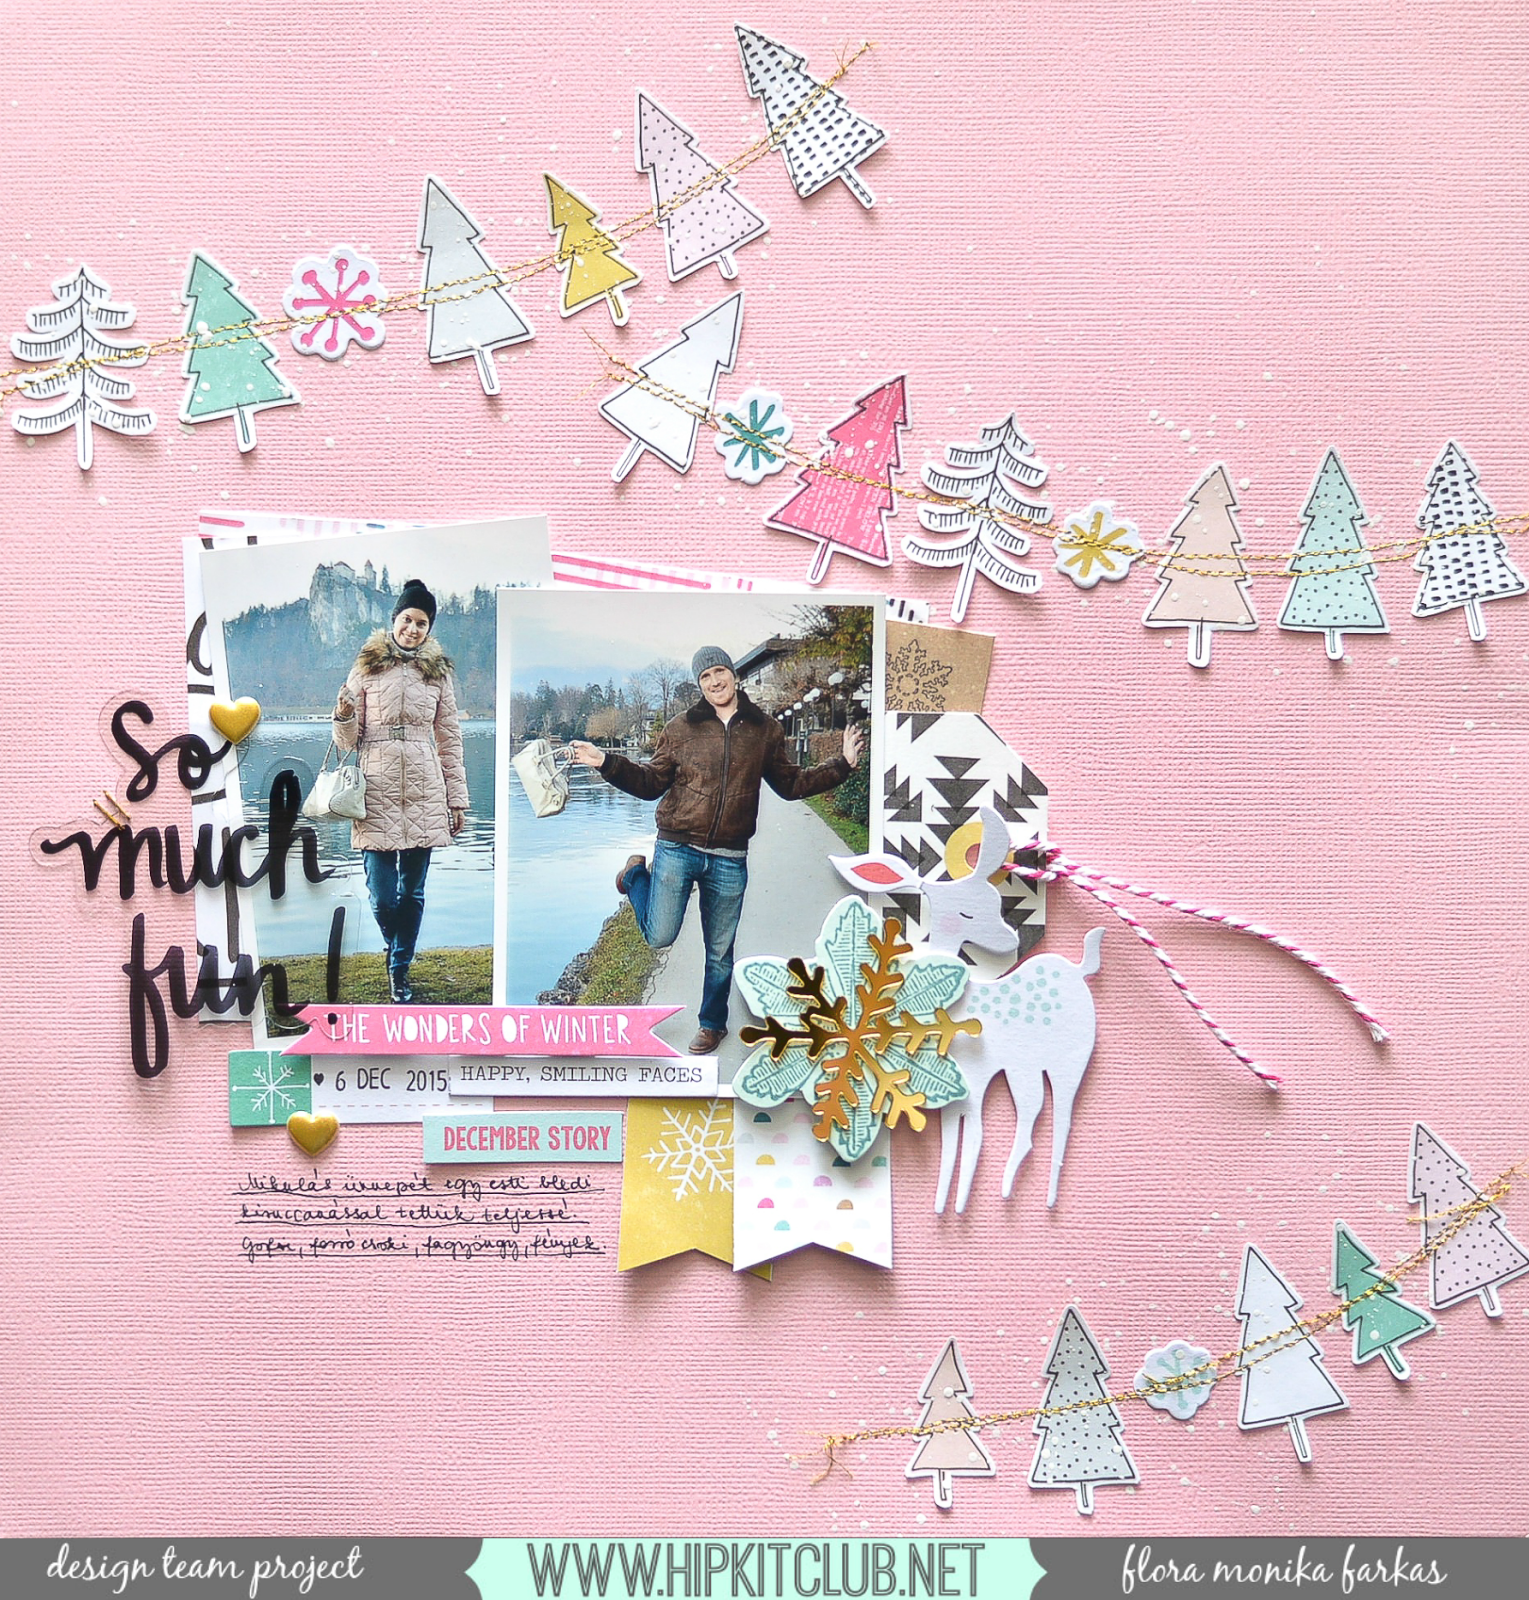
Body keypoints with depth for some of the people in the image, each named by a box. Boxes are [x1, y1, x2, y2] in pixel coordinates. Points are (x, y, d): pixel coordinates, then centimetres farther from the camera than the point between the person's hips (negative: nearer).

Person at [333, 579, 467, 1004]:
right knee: (382, 897, -5)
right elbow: (349, 741, 7)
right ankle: (398, 951, 24)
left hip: (423, 793, 1)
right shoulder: (366, 668, 5)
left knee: (413, 891, 3)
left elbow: (450, 740, 11)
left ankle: (399, 970, 16)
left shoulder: (437, 673, 9)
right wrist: (344, 717, -15)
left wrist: (457, 800, 8)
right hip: (377, 790, -1)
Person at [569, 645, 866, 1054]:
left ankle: (712, 1024, 32)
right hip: (677, 850, -1)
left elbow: (791, 785, 16)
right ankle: (637, 875, 27)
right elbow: (651, 782, 7)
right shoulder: (681, 728, 2)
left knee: (720, 950, 10)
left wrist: (842, 764, 8)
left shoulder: (764, 730, 7)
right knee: (660, 937, -3)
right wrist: (606, 762, -7)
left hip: (729, 860, 2)